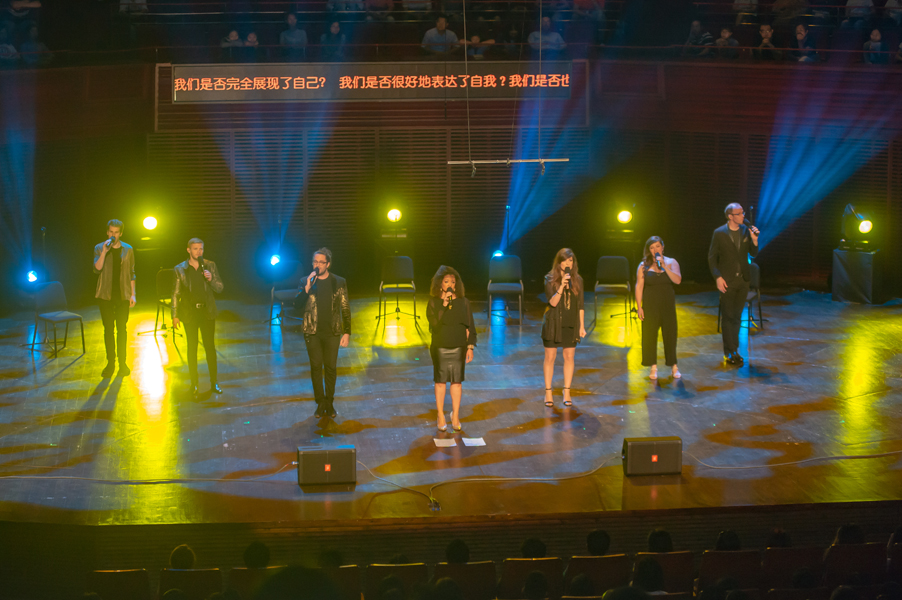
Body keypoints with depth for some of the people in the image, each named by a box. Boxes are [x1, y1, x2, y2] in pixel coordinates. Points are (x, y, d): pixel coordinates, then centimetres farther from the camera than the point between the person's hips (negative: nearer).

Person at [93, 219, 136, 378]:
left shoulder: (127, 250, 4)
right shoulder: (99, 248, 1)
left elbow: (131, 274, 7)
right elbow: (97, 269, -12)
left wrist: (132, 294, 2)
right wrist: (104, 252, -22)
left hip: (123, 295, 0)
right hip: (105, 295, 0)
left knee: (121, 329, 3)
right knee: (108, 329, 3)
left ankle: (122, 363, 11)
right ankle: (110, 363, 10)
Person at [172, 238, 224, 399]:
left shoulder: (210, 266, 3)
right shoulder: (180, 269, 0)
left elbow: (220, 288, 4)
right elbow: (176, 293, 3)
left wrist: (211, 279, -16)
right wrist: (175, 315, 0)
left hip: (207, 312, 1)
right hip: (190, 313, -1)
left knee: (210, 347, 3)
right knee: (192, 348, 3)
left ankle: (214, 383, 11)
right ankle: (194, 384, 10)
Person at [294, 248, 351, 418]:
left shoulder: (339, 282, -2)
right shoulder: (306, 281, 0)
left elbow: (345, 309, 1)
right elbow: (297, 304, -8)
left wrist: (347, 333, -3)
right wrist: (307, 288, -22)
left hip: (332, 332, -1)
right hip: (312, 332, 1)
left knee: (331, 367, 5)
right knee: (316, 367, 5)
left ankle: (330, 403, 18)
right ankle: (320, 403, 15)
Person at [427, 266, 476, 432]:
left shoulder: (463, 302, 1)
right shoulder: (434, 303, -4)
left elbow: (471, 325, 4)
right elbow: (434, 323, -18)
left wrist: (470, 346, -1)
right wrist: (444, 304, -23)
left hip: (459, 348, 1)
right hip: (440, 348, -1)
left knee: (457, 381, 5)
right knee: (440, 381, 5)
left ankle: (455, 417, 15)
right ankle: (441, 417, 16)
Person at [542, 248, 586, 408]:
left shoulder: (577, 280, 3)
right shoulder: (550, 280, -5)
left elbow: (580, 305, 7)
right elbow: (553, 302, -17)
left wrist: (582, 326, 5)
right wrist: (562, 286, -28)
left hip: (571, 324, 2)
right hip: (553, 323, -2)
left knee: (569, 357, 4)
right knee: (550, 357, 2)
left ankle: (567, 392, 13)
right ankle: (548, 392, 10)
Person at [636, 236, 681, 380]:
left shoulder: (671, 263, 4)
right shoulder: (644, 266, 3)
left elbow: (677, 280, -12)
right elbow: (639, 287, 0)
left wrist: (664, 266, -17)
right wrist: (639, 307, -6)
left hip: (668, 304, 0)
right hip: (650, 306, 0)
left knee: (670, 333, 2)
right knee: (650, 334, -1)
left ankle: (673, 366, 14)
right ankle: (653, 367, 9)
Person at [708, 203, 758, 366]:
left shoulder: (746, 231, 3)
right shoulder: (719, 233, -8)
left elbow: (753, 254, 5)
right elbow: (712, 257, -4)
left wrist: (754, 239, -13)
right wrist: (717, 277, -12)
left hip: (743, 280, 4)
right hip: (727, 282, -4)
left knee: (737, 316, 11)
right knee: (728, 317, -1)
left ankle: (732, 349, 22)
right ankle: (730, 352, 4)